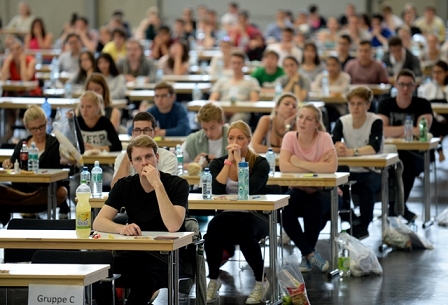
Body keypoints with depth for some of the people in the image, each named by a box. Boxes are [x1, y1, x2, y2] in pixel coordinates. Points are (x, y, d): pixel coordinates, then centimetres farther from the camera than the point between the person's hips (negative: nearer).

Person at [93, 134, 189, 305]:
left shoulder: (177, 185, -6)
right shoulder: (124, 186, 5)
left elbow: (173, 226, -23)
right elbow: (98, 222, -4)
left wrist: (157, 185, -25)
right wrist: (122, 228, -26)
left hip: (169, 258, -3)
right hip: (135, 255, 3)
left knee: (145, 276, -37)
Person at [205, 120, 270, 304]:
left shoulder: (260, 163, -4)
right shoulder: (218, 163, 3)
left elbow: (249, 189, -23)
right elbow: (216, 191, -15)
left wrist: (239, 160, -17)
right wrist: (229, 161, -15)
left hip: (254, 217, -2)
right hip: (228, 217, 2)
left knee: (245, 228, -38)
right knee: (214, 226, -34)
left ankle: (261, 282, -16)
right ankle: (213, 280, -13)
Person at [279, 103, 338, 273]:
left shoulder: (324, 138, -10)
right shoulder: (290, 137, -5)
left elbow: (332, 167, -27)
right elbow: (284, 167, -20)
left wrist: (300, 163, -23)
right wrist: (316, 167, -20)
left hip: (321, 190, -2)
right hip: (298, 190, 2)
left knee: (312, 209, -34)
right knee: (287, 211, -29)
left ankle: (306, 256, -11)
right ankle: (311, 254, -14)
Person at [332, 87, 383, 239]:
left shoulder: (375, 122, -11)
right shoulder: (342, 122, 1)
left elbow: (374, 148, -29)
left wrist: (351, 152, -47)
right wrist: (337, 149, -39)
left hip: (373, 172, -4)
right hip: (351, 172, 4)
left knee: (367, 186, -37)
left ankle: (362, 227, -17)